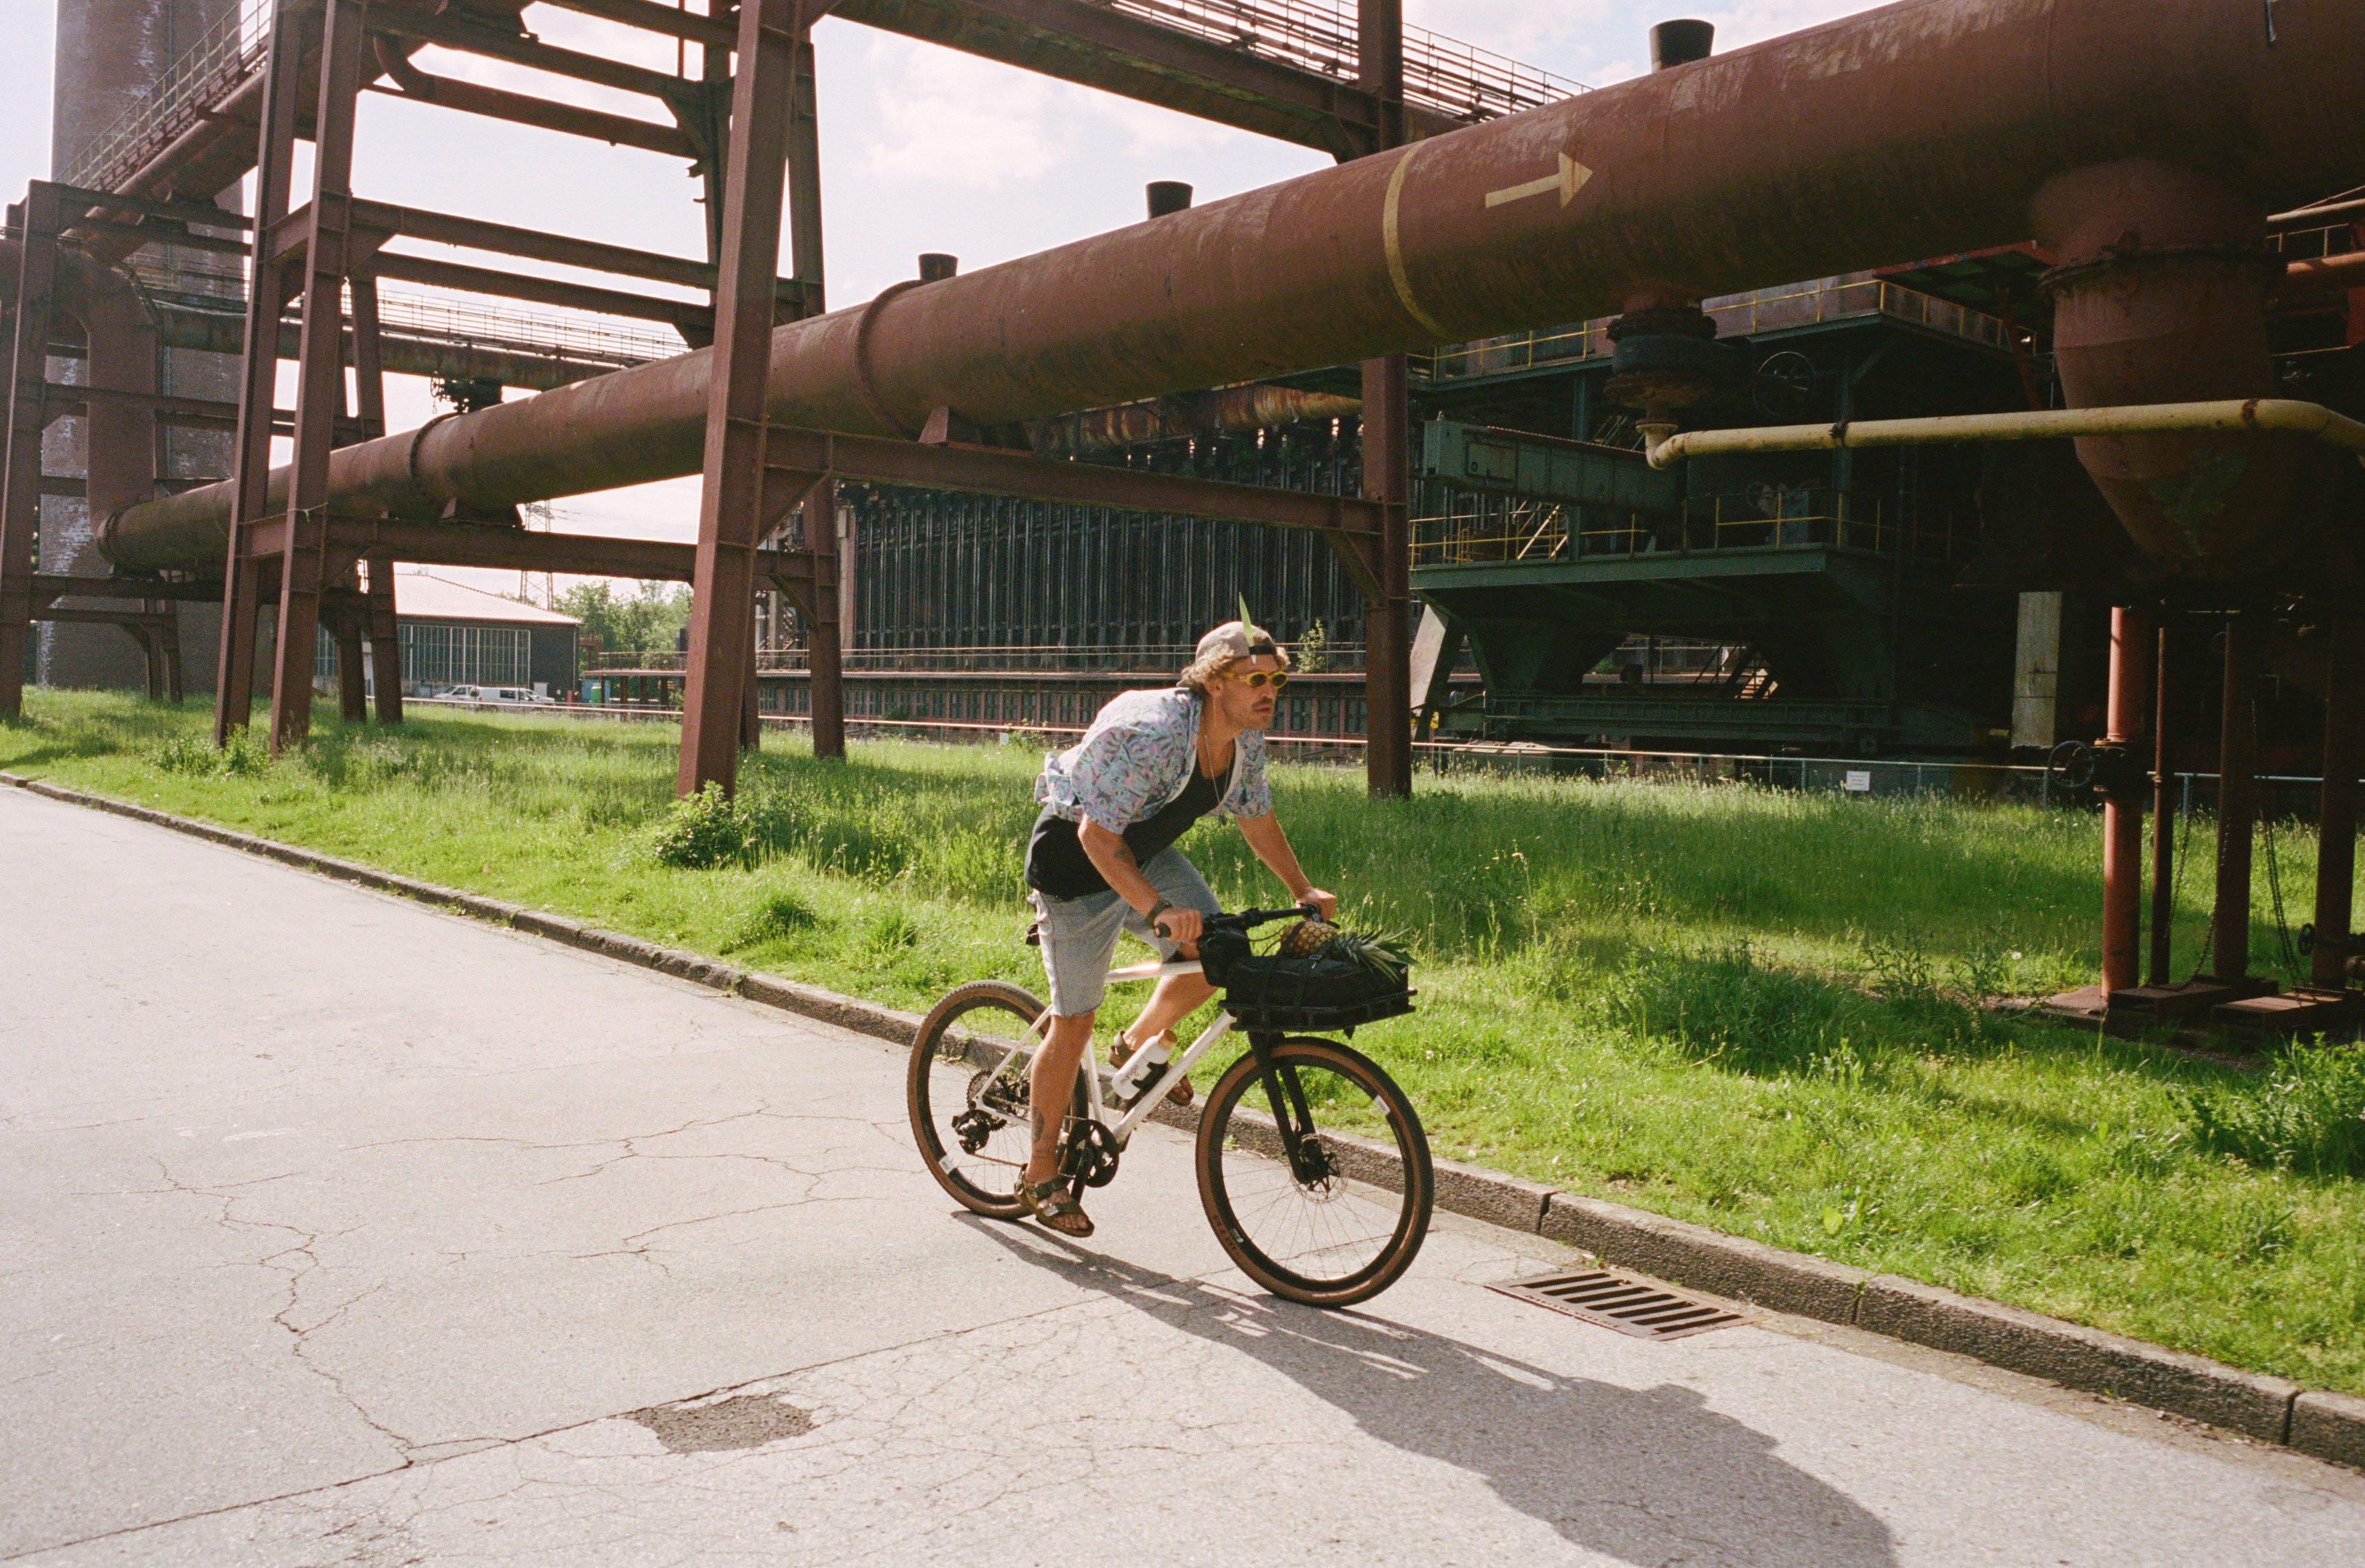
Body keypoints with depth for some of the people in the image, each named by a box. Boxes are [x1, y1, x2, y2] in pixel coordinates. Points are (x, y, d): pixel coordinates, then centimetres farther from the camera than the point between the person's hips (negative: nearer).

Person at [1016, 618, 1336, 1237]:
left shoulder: (1246, 740, -8)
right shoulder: (1148, 735, -34)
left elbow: (1256, 817, 9)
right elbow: (1098, 835, -33)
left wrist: (1302, 890, 7)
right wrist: (1158, 910, -41)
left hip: (1146, 853, 7)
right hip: (1076, 860, -7)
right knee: (1075, 1023, -3)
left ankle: (1142, 1041, 20)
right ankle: (1041, 1175, 14)